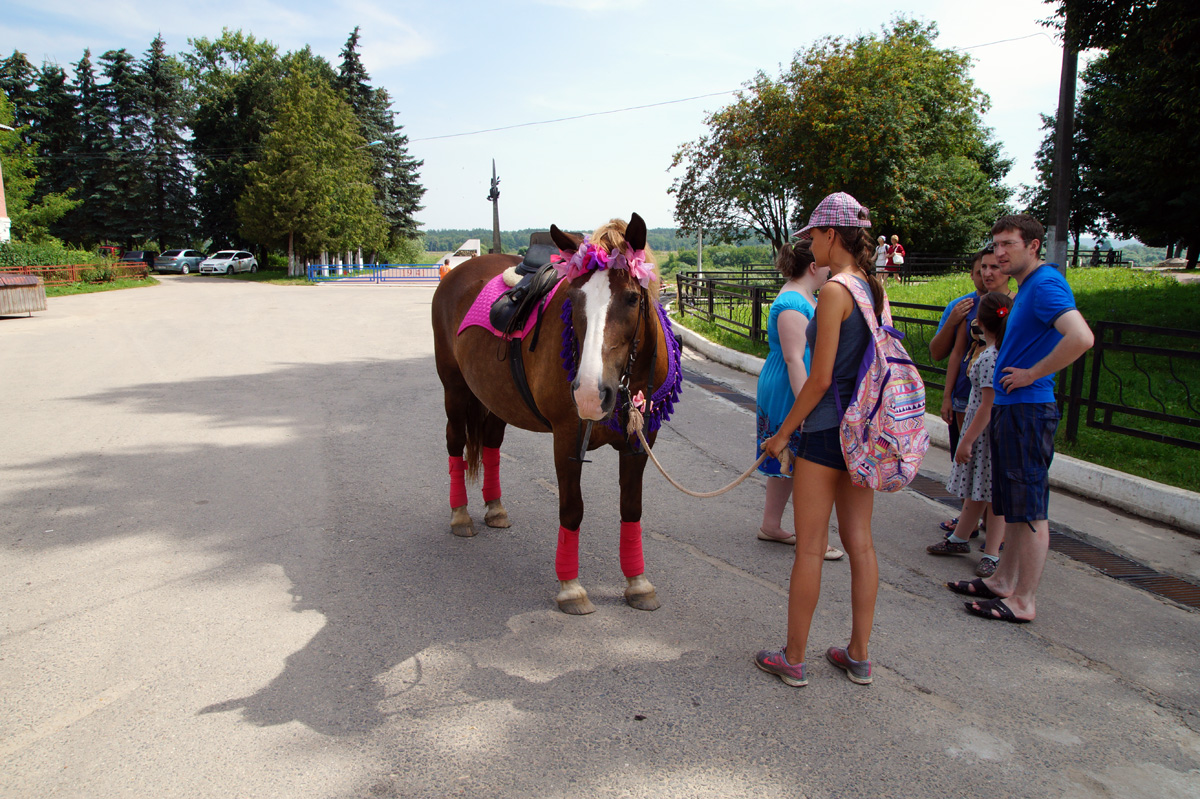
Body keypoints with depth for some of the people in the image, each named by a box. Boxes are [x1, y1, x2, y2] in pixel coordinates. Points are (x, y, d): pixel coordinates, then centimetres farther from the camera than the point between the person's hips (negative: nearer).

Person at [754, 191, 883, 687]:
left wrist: (783, 433, -9)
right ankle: (859, 656, 25)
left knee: (810, 548, 2)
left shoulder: (834, 291, -16)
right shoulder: (875, 288, 9)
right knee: (859, 543, 14)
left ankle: (793, 660, 15)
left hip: (828, 428, -8)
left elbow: (820, 378, -18)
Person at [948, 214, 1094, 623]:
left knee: (1030, 509, -3)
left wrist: (1032, 374, -20)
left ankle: (1024, 602, 5)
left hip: (1027, 410, -10)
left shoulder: (1046, 283, -15)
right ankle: (1003, 581, 28)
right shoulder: (1028, 287, 16)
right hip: (1008, 406, 10)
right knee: (1013, 505, 17)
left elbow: (1081, 338, -30)